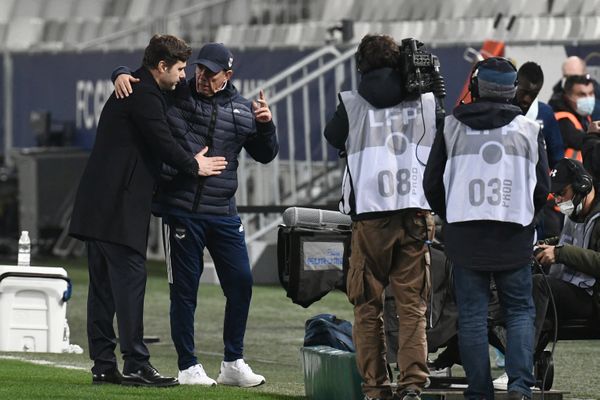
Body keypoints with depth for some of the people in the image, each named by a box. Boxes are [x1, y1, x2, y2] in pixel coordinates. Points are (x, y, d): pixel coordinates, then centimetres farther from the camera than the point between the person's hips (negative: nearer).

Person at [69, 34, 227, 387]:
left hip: (97, 207, 10)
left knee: (104, 285, 9)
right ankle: (136, 364, -12)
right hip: (121, 207, -10)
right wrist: (195, 166, 3)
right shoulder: (145, 97, -12)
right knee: (130, 278, -10)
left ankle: (103, 364, 10)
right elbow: (163, 143, -12)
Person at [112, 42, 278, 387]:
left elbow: (265, 155, 15)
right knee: (185, 288, 2)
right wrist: (122, 76, -13)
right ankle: (188, 367, 10)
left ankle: (234, 363, 14)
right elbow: (135, 79, 10)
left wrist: (266, 124, -2)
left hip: (224, 214, 3)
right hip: (181, 212, -3)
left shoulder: (243, 110, 9)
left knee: (241, 282, 2)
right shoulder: (175, 96, 1)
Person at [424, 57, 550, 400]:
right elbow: (543, 188, 2)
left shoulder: (451, 129, 1)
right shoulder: (529, 130, -1)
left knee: (472, 316, 5)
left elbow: (432, 184, 4)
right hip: (514, 237, 0)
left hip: (465, 236, 0)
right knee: (521, 311, 8)